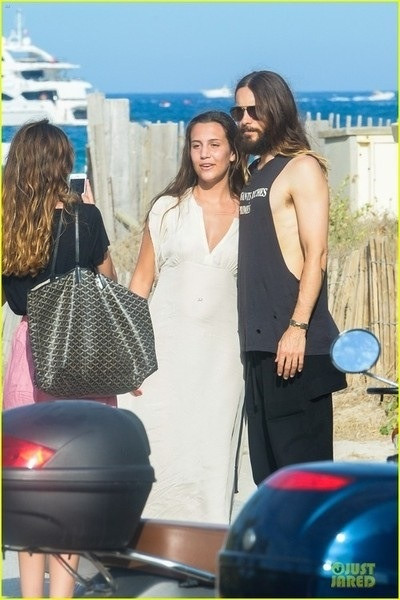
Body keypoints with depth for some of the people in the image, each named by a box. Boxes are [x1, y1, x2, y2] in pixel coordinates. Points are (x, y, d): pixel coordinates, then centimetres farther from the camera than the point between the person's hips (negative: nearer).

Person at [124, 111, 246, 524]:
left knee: (212, 457, -1)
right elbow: (141, 281, 8)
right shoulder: (167, 209, 7)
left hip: (222, 351, 0)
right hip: (167, 347, 0)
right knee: (160, 457, -6)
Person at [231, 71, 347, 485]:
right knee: (266, 459, 10)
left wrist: (298, 327, -20)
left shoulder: (302, 169, -5)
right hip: (259, 340, 8)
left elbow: (316, 254, -13)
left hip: (294, 341, -8)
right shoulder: (252, 174, 18)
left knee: (300, 452, -9)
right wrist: (249, 334, 11)